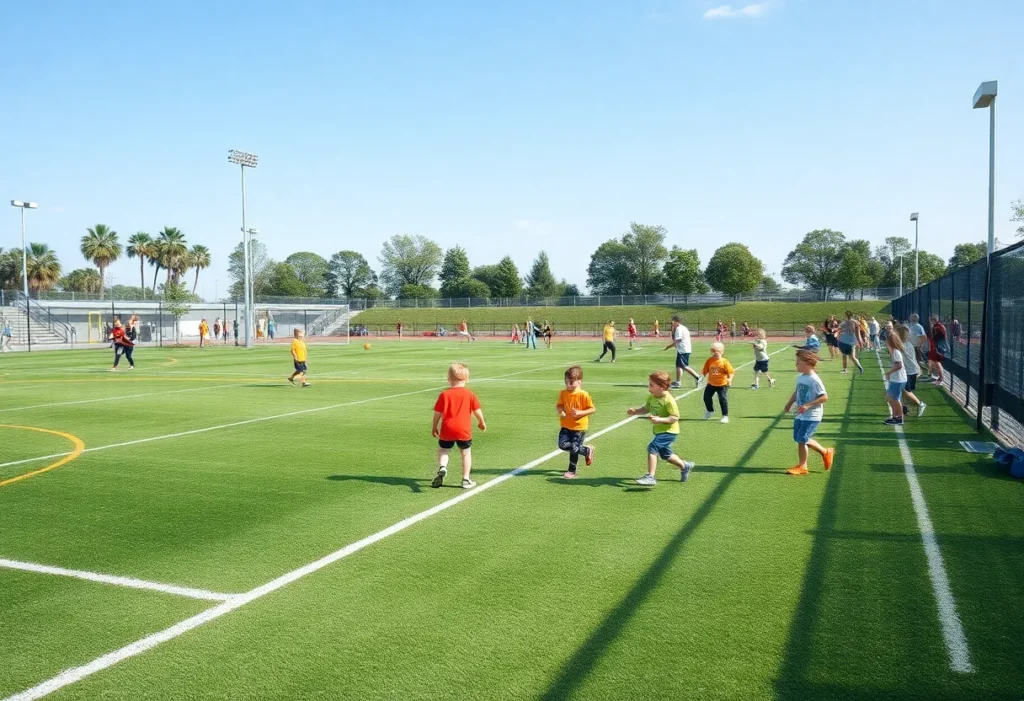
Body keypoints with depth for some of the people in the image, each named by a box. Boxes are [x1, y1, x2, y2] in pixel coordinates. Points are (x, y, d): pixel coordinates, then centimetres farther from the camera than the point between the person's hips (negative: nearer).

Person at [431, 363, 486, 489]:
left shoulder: (445, 394, -2)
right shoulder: (470, 395, 0)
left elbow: (438, 412, 0)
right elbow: (477, 411, 3)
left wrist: (434, 427, 13)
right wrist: (481, 422, 21)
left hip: (447, 430, 0)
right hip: (464, 430, 0)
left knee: (443, 451, 15)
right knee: (466, 453, 13)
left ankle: (442, 467, -14)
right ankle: (466, 480, 14)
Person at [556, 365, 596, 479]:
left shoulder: (583, 395, -15)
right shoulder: (563, 393, -1)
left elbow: (592, 409, -10)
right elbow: (559, 405, 12)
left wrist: (580, 412, -23)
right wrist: (560, 411, -10)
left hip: (579, 427, -5)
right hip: (566, 426, 5)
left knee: (574, 449, -1)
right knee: (563, 445, -9)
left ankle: (572, 471, 23)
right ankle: (586, 450, 12)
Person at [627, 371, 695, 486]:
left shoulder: (668, 400, -24)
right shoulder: (652, 397, -1)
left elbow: (675, 417, -24)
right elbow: (646, 408, 12)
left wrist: (660, 419, -34)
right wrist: (635, 411, -5)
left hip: (669, 431, -9)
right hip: (659, 431, 9)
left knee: (652, 447, -21)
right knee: (665, 454, 22)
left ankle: (650, 477, -18)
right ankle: (685, 466, 47)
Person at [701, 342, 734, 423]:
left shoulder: (724, 362, -16)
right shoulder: (709, 361, -6)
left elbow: (731, 372, -14)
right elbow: (705, 371, 0)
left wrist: (729, 379, -29)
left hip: (722, 384, -4)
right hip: (711, 384, 4)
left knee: (723, 400, -6)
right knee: (706, 397, 14)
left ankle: (725, 416, 8)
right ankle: (710, 411, 40)